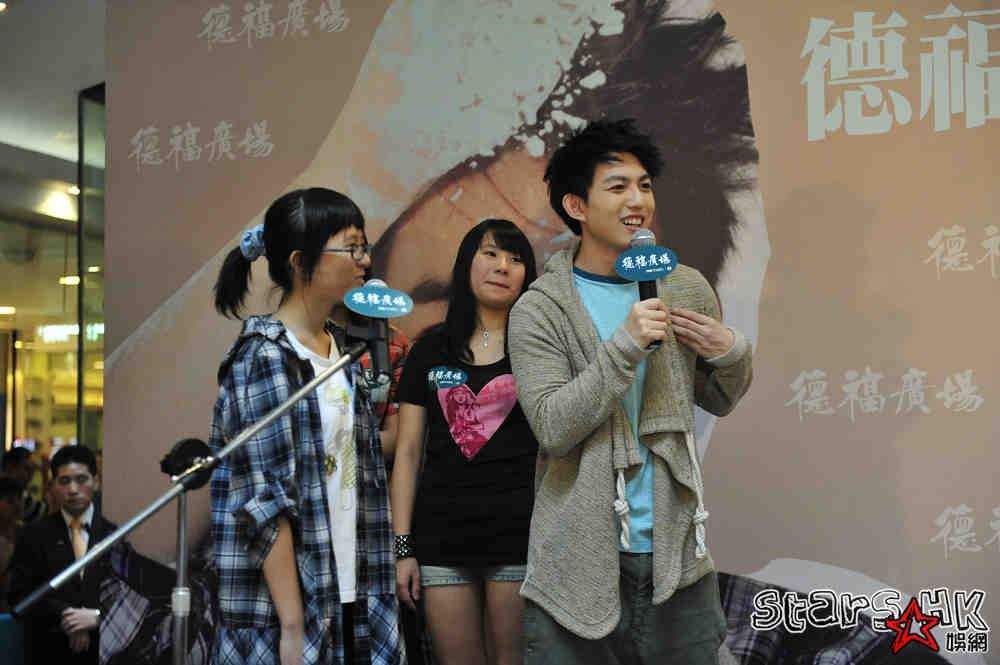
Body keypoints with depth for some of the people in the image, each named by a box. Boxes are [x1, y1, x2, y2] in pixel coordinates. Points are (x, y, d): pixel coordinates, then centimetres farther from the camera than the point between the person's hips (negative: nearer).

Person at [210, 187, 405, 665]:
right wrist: (292, 627, -19)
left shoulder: (341, 350, 11)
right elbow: (265, 502, -17)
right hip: (291, 601, -7)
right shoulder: (264, 357, -12)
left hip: (350, 597, 7)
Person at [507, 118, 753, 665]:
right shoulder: (539, 310, -5)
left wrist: (730, 353, -3)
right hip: (580, 564, -3)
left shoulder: (687, 289, 7)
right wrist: (625, 345, -22)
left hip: (676, 557, 3)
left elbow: (719, 401, 18)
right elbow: (552, 428, -15)